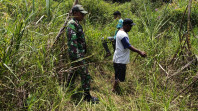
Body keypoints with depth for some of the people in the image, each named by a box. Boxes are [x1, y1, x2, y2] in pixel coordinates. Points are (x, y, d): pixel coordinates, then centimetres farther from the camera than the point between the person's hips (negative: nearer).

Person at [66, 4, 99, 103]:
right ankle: (87, 96, 5)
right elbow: (72, 42, -27)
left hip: (80, 54, 10)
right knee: (85, 75, -5)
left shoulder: (77, 24, 15)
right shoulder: (72, 24, -18)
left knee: (74, 72, 21)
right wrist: (77, 58, -30)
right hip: (77, 55, -10)